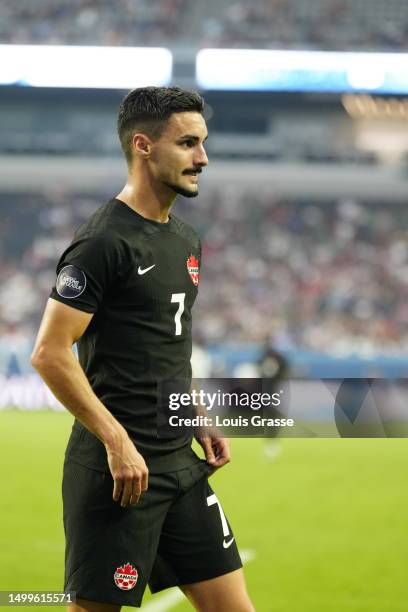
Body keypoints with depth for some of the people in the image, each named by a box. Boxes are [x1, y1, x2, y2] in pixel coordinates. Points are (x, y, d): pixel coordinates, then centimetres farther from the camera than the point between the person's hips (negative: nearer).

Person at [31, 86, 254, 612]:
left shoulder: (184, 239, 14)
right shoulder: (105, 242, -13)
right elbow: (50, 353, -18)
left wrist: (200, 420, 14)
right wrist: (118, 443, -20)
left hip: (180, 461, 8)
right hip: (118, 467, -8)